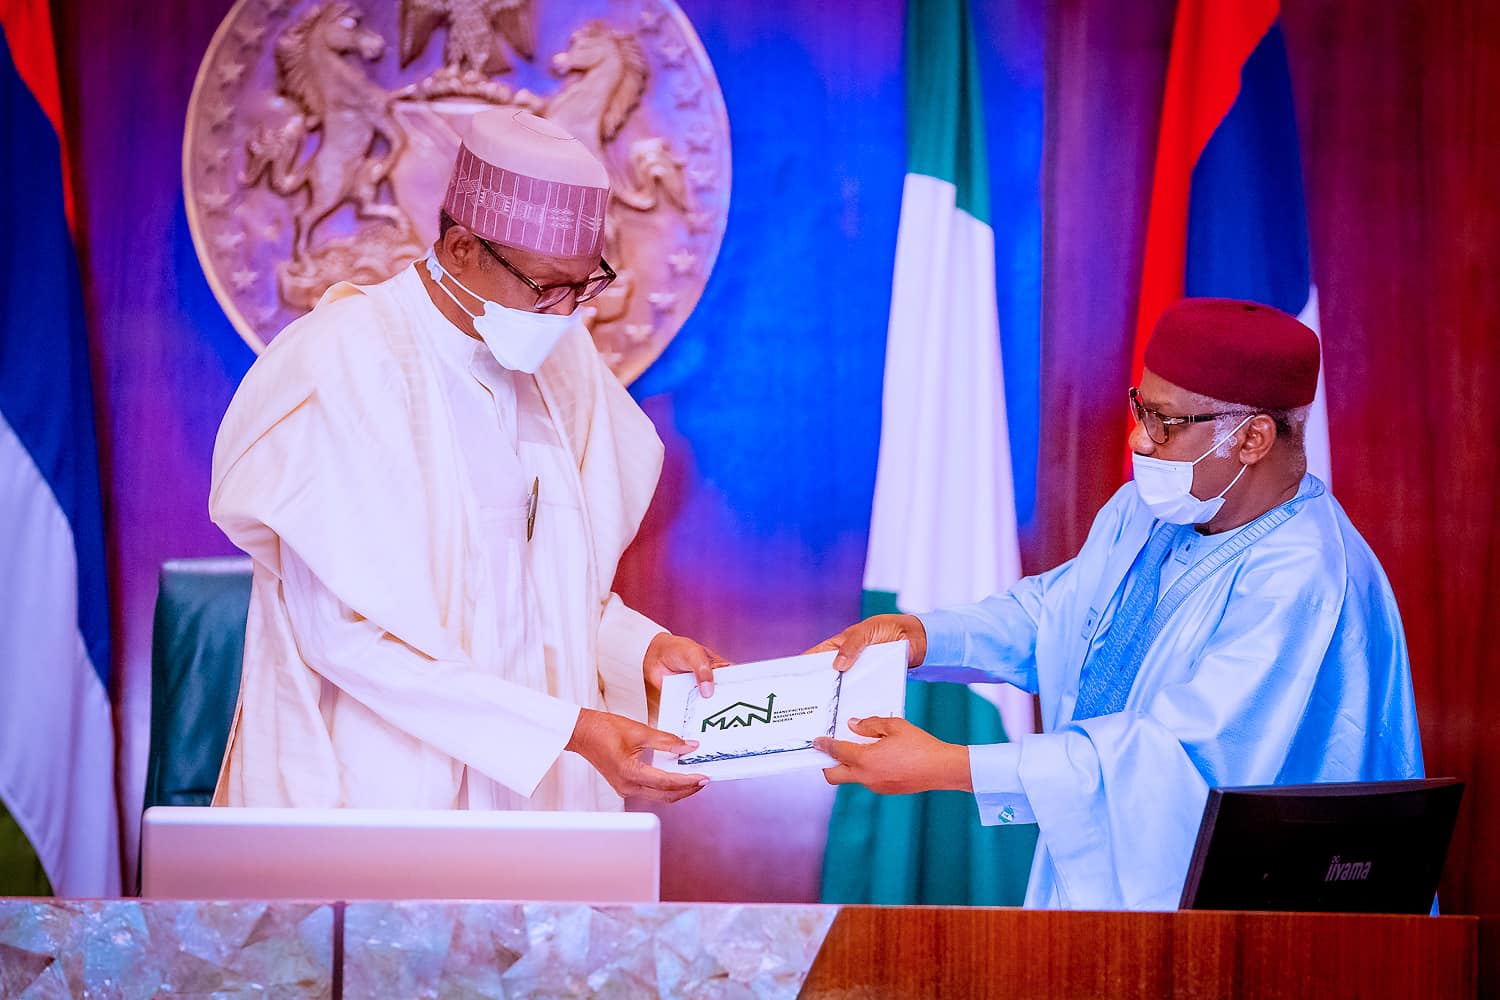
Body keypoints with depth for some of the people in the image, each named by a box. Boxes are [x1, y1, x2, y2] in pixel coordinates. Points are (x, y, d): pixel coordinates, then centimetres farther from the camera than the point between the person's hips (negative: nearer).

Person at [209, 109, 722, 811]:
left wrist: (640, 648, -1)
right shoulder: (344, 365, -12)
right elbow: (350, 631, -16)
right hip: (371, 780, -5)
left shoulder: (558, 357, 8)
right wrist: (567, 728, -19)